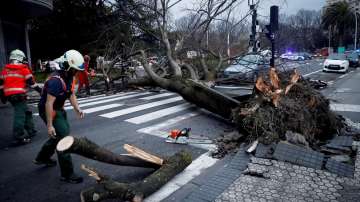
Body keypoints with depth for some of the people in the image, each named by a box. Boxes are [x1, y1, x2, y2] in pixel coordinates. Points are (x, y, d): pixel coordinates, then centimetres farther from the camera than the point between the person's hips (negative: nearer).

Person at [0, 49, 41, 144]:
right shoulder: (24, 69, 0)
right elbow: (31, 82, -3)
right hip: (19, 95, -7)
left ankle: (31, 131, 27)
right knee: (20, 115, -8)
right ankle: (19, 137, -11)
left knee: (27, 112, 19)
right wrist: (39, 89, 7)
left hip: (9, 95, 7)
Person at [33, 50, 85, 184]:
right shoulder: (56, 80, -29)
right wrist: (49, 125, -31)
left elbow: (71, 94, 9)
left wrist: (77, 109, -7)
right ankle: (67, 174, -1)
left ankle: (42, 158, 47)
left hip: (59, 109, 10)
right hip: (49, 111, -10)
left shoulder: (69, 77, 0)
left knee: (59, 135, 25)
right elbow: (49, 103, -31)